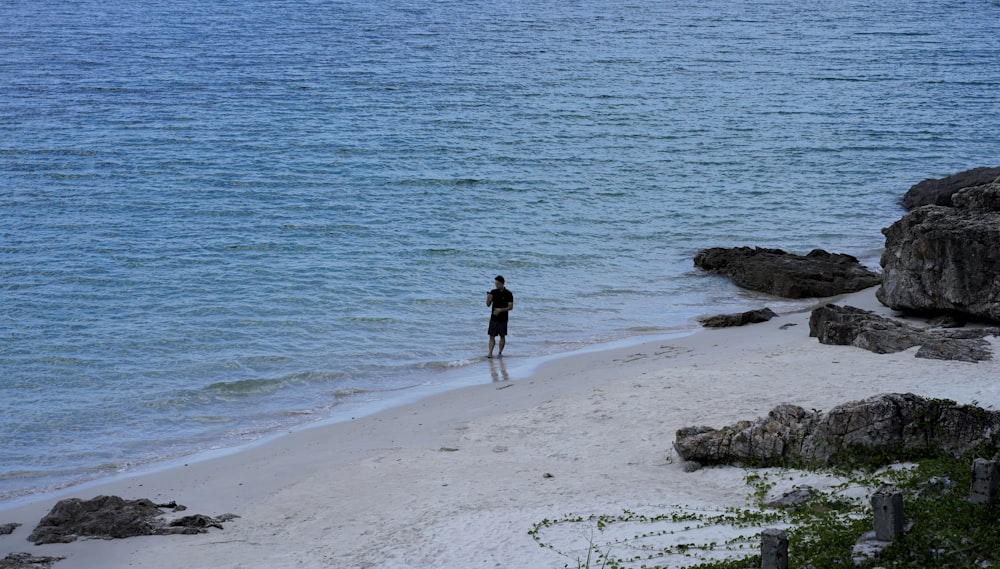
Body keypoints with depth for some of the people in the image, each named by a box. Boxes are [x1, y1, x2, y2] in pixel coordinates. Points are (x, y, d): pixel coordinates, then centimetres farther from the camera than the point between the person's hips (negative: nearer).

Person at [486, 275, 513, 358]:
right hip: (493, 318, 3)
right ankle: (490, 353, -4)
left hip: (503, 319, -3)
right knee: (492, 336, -1)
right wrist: (488, 299, -16)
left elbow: (511, 307, -10)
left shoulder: (508, 294, -7)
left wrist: (500, 310, -21)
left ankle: (500, 352, 16)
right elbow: (488, 305, 6)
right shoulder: (493, 292, 4)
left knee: (502, 336, 6)